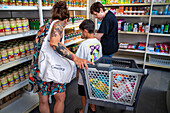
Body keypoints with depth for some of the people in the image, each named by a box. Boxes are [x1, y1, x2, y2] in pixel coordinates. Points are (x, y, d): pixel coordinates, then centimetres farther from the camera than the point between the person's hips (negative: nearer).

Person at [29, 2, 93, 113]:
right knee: (61, 98, 14)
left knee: (43, 101, 21)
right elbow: (54, 43, -29)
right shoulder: (58, 24, -8)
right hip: (50, 69, -7)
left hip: (37, 68, 8)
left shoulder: (43, 27, 16)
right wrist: (75, 58, -36)